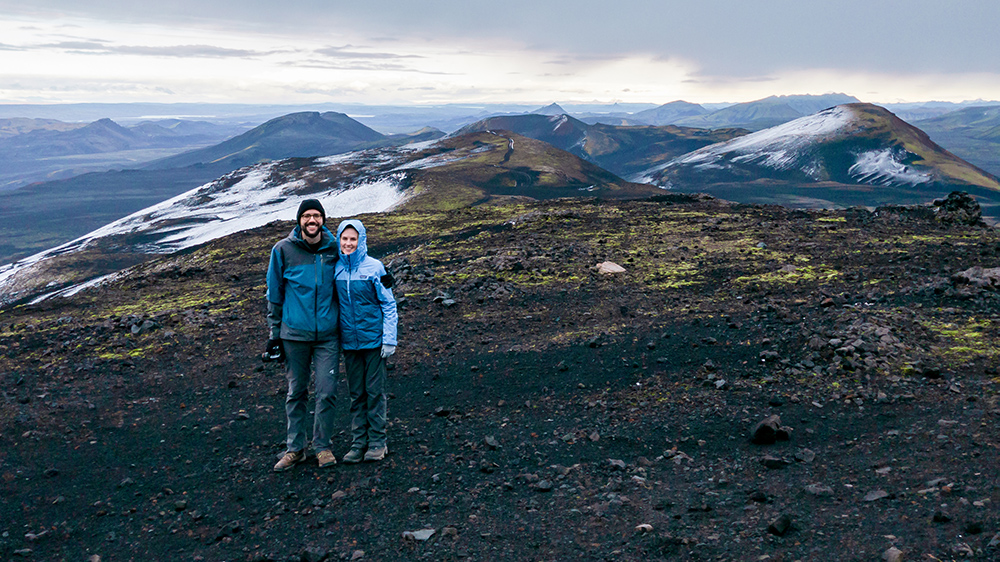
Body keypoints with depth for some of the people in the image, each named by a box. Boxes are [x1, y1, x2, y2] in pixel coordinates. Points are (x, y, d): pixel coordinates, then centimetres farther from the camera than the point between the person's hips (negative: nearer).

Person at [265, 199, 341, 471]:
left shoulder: (334, 249, 1)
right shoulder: (283, 250, -2)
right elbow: (275, 293, 5)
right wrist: (274, 332, 4)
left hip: (328, 334, 0)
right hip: (294, 333, 0)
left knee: (326, 392, 0)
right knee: (296, 392, 9)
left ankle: (323, 446, 15)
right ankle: (294, 447, 20)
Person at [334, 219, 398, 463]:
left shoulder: (374, 267, -7)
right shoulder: (335, 268, 2)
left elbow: (388, 305, -5)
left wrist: (389, 339, -9)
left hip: (373, 340, -3)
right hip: (349, 341, 3)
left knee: (375, 391, 3)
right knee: (356, 393, 10)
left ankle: (377, 442, 12)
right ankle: (358, 442, 17)